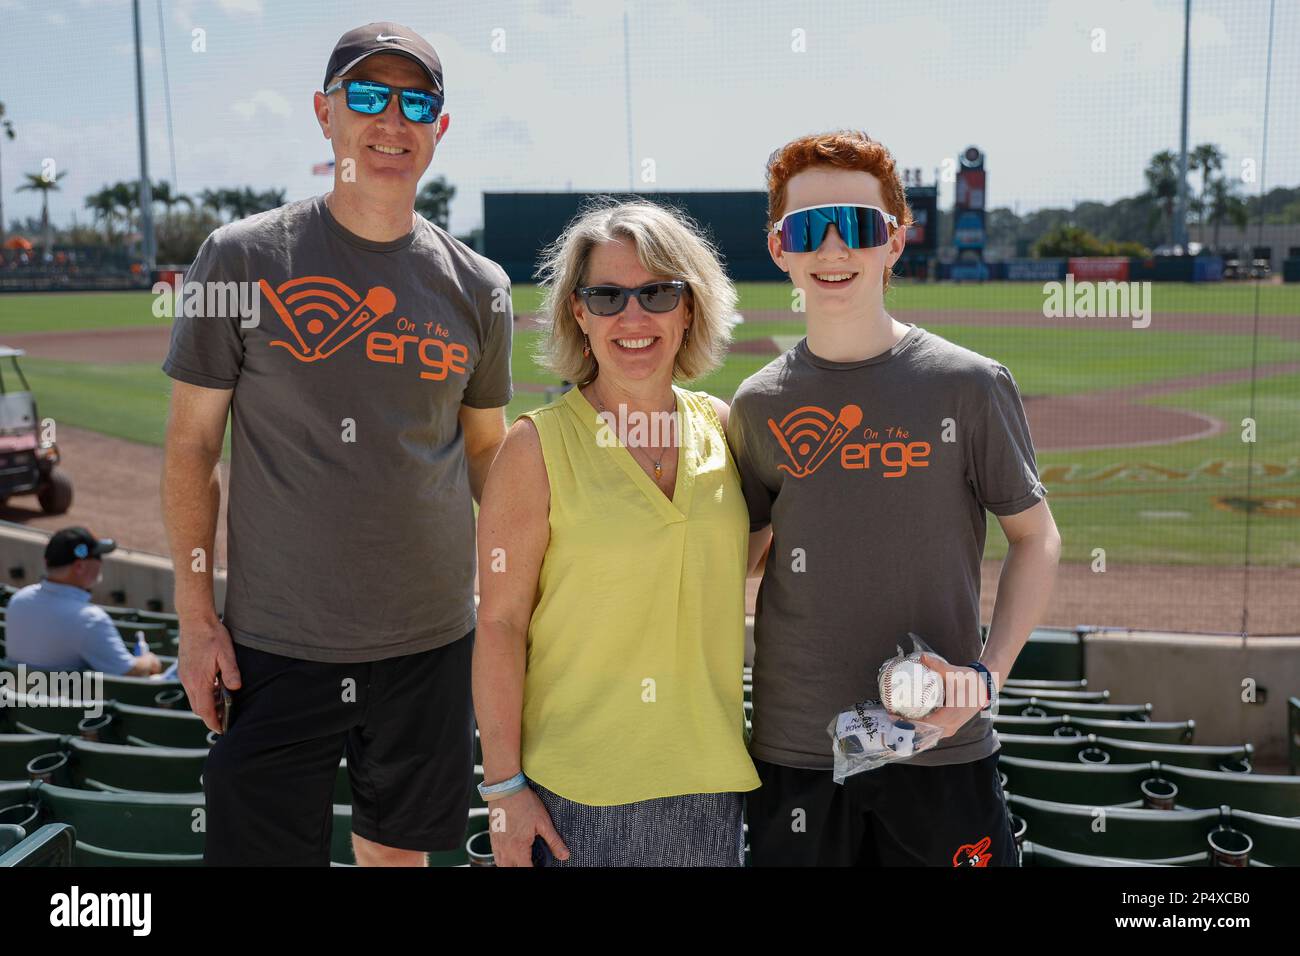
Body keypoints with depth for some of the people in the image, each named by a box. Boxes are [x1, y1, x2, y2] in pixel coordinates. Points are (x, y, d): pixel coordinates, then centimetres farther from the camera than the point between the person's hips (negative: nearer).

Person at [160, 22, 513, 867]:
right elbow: (192, 444, -1)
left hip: (433, 640, 3)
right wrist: (195, 615, -4)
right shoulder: (243, 258, -4)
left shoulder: (478, 288, 3)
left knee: (397, 846, 17)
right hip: (274, 644, -2)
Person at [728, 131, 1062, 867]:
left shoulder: (969, 385, -6)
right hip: (794, 750, 2)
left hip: (943, 747, -1)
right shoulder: (759, 405, 1)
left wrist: (989, 674, -10)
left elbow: (1036, 537, 2)